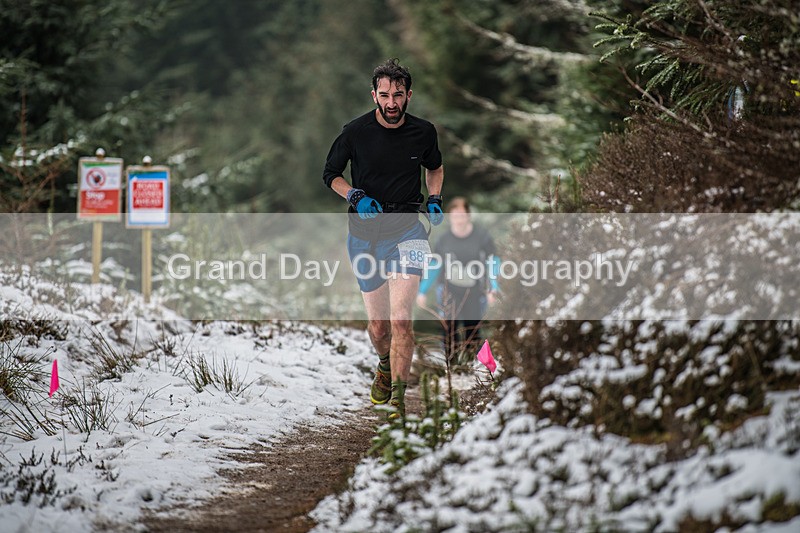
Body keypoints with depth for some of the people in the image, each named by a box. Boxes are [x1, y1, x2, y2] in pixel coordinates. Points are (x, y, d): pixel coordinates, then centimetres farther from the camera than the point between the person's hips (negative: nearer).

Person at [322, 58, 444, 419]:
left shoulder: (423, 132, -2)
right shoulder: (355, 132, -8)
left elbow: (435, 167, 20)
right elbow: (331, 174, 7)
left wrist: (434, 199, 2)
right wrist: (356, 197, -11)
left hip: (406, 229, -1)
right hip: (364, 232, 1)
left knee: (400, 318, -18)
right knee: (378, 325, 6)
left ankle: (398, 400, -12)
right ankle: (385, 366, 41)